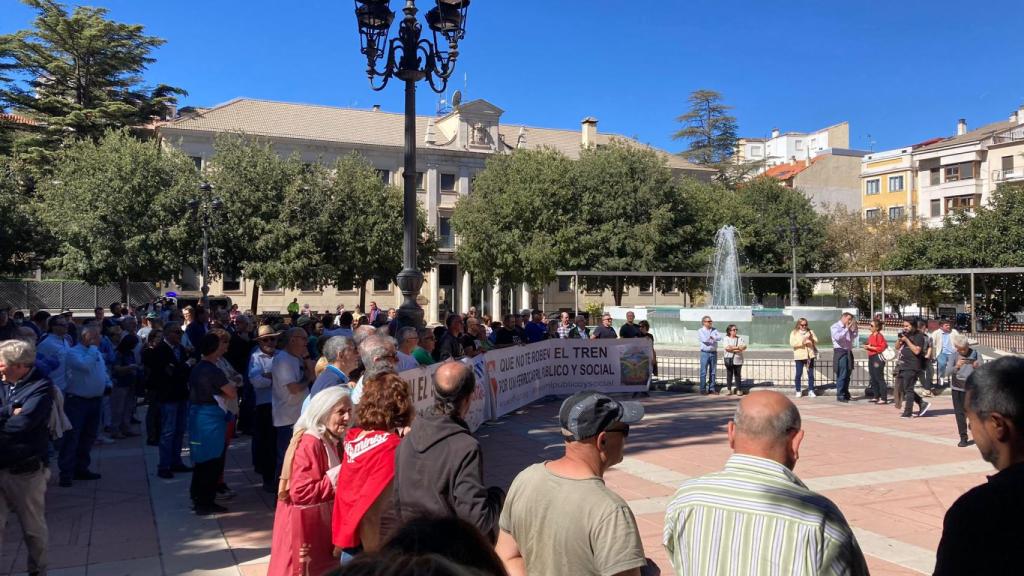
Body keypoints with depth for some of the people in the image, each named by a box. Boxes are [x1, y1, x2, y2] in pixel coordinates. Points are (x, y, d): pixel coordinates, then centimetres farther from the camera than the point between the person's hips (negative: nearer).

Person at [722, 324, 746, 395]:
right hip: (729, 359, -2)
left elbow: (744, 347, -2)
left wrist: (732, 348, -13)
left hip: (738, 359, 2)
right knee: (729, 374, -1)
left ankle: (738, 389, 5)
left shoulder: (740, 339, 13)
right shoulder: (726, 339, 4)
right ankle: (728, 389, 4)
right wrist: (737, 348, -11)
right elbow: (727, 348, -12)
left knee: (738, 375, 1)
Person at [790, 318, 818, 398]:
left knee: (811, 374, 3)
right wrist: (802, 342, -18)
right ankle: (798, 391, 6)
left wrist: (811, 339, -13)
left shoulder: (810, 332, 12)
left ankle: (811, 391, 10)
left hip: (810, 356, 3)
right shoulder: (794, 333, 3)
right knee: (798, 374, -3)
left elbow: (816, 341, 6)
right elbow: (792, 343, -9)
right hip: (799, 356, -2)